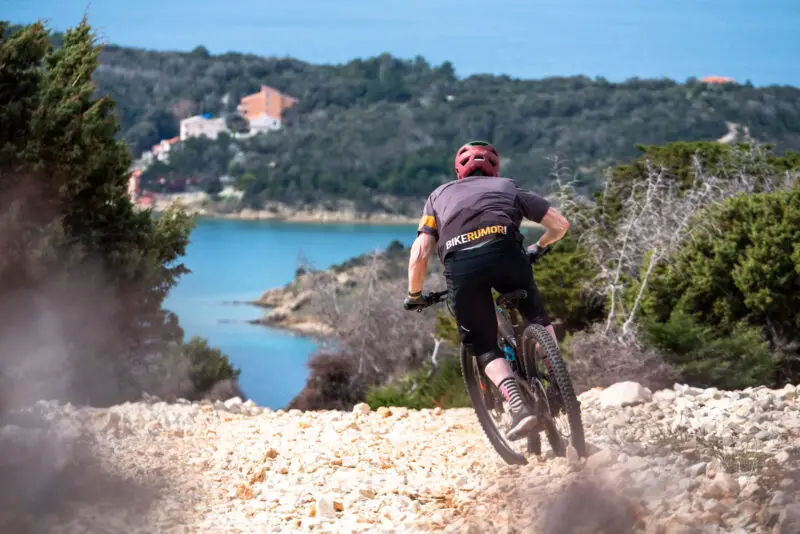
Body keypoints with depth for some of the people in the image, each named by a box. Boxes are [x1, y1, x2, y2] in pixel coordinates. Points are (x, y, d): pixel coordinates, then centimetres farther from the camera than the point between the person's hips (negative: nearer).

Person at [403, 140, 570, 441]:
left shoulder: (440, 195, 31)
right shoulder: (507, 187, 31)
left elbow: (420, 253, 18)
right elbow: (560, 224, 28)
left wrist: (414, 296, 32)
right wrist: (538, 248, 48)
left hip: (459, 264, 0)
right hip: (504, 251, 0)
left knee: (484, 348, 12)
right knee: (536, 317, 29)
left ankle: (517, 404, -9)